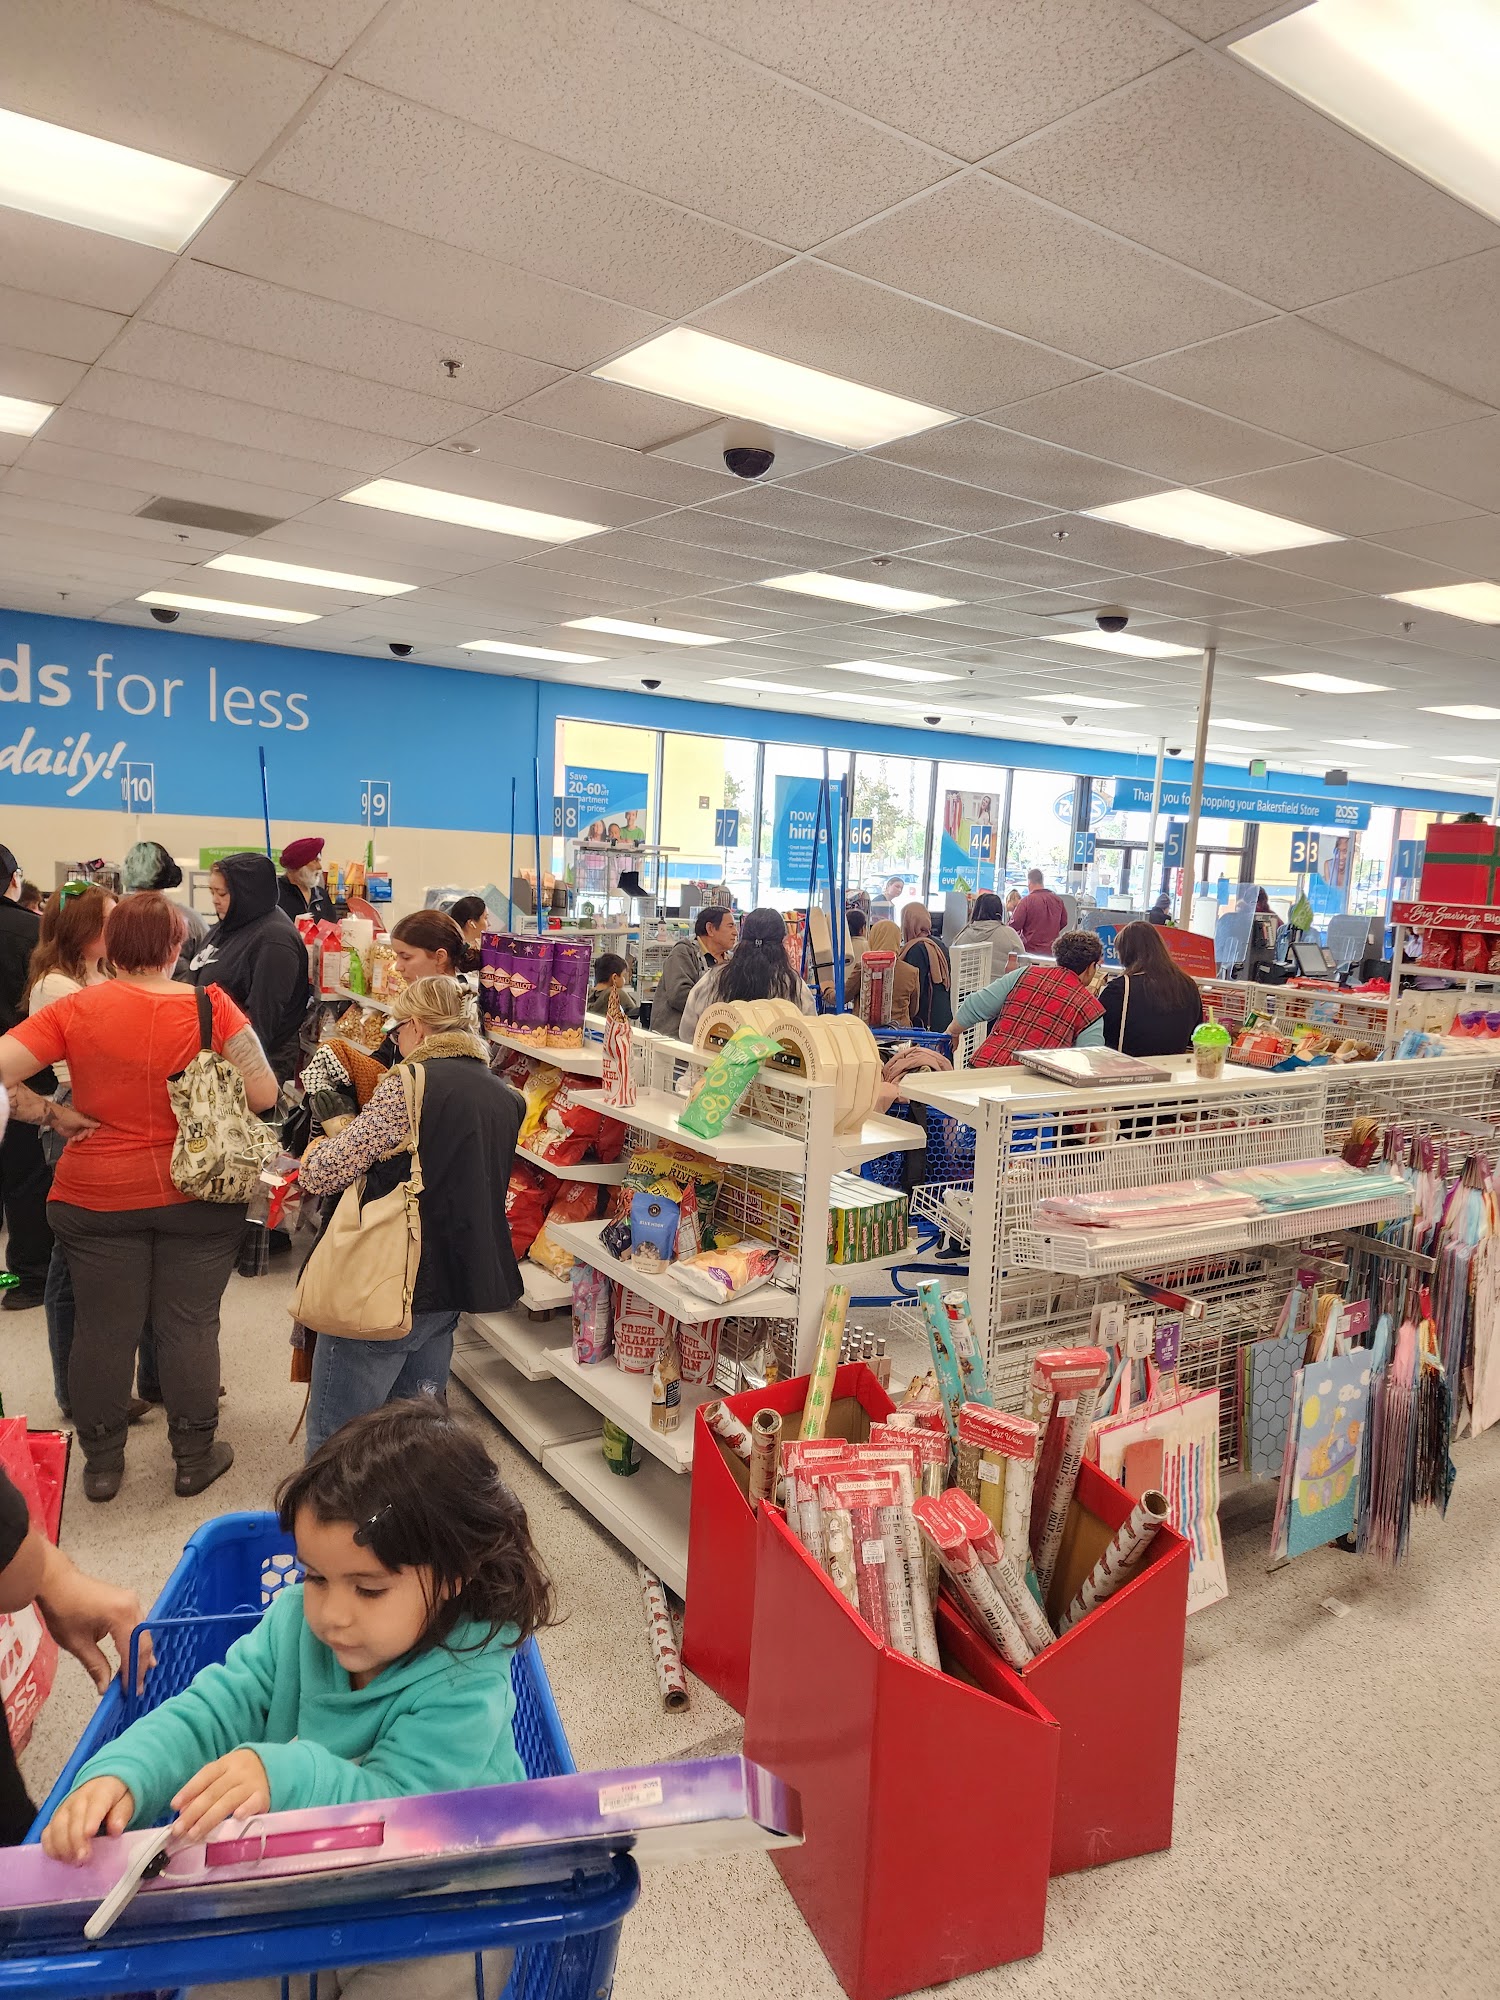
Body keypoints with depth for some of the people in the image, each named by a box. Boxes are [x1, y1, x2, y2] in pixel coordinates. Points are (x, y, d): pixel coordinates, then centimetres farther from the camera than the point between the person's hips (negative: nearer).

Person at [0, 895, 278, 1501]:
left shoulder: (76, 1009, -7)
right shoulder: (212, 1007, -11)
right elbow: (264, 1094, -11)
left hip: (97, 1195, 1)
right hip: (199, 1194, -1)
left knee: (103, 1328, 13)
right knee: (190, 1325, 10)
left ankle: (101, 1463, 27)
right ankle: (195, 1457, 22)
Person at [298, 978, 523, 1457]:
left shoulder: (410, 1084, -16)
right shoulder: (505, 1097, 8)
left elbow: (324, 1173, -15)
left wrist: (314, 1153, 7)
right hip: (455, 1287, 8)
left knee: (335, 1436, 6)